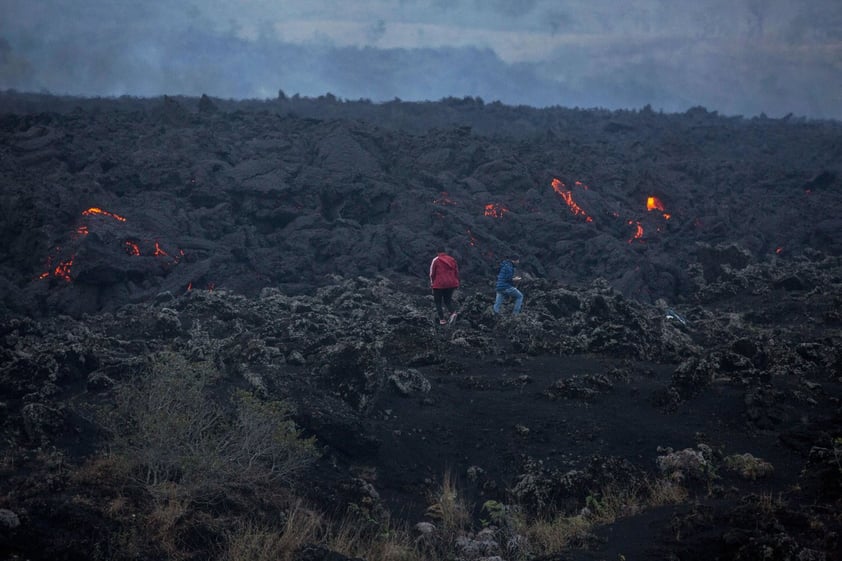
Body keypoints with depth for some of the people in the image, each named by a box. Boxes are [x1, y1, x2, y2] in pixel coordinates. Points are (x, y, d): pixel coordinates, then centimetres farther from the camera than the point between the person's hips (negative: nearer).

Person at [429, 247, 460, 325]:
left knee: (438, 303, 8)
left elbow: (432, 273, -2)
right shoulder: (452, 260, 10)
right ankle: (453, 312, -10)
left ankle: (442, 319, 1)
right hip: (451, 284, 4)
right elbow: (457, 272, 12)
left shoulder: (436, 260, -4)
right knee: (448, 300, 17)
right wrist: (456, 283, 19)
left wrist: (432, 283, 10)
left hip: (439, 284, -4)